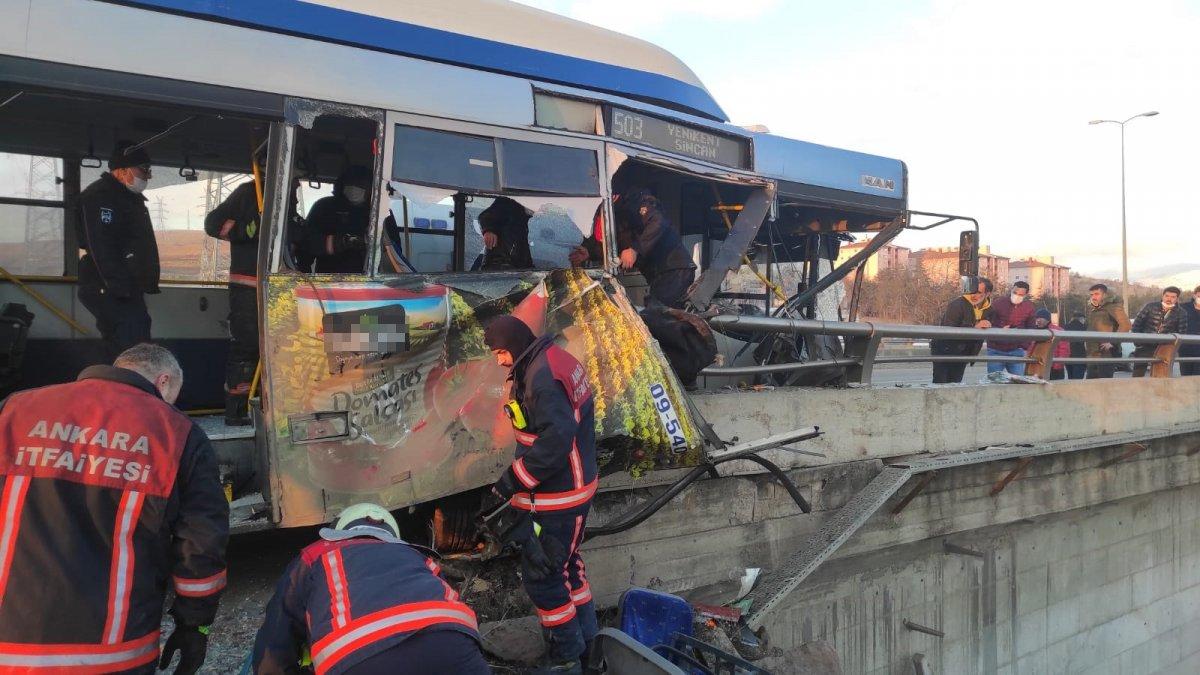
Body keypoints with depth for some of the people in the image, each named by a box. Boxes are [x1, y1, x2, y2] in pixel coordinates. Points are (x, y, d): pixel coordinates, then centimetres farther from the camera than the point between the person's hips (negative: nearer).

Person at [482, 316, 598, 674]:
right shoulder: (557, 360, 6)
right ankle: (588, 641, 38)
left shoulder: (542, 377, -24)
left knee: (541, 576, 3)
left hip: (555, 497, -10)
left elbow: (556, 439, -31)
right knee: (565, 563, 23)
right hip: (573, 486, 10)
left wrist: (512, 479, -22)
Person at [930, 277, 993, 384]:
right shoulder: (957, 305, -21)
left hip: (962, 354, 6)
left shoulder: (988, 309, 1)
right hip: (943, 352, -6)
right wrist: (974, 327, -36)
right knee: (940, 384, -9)